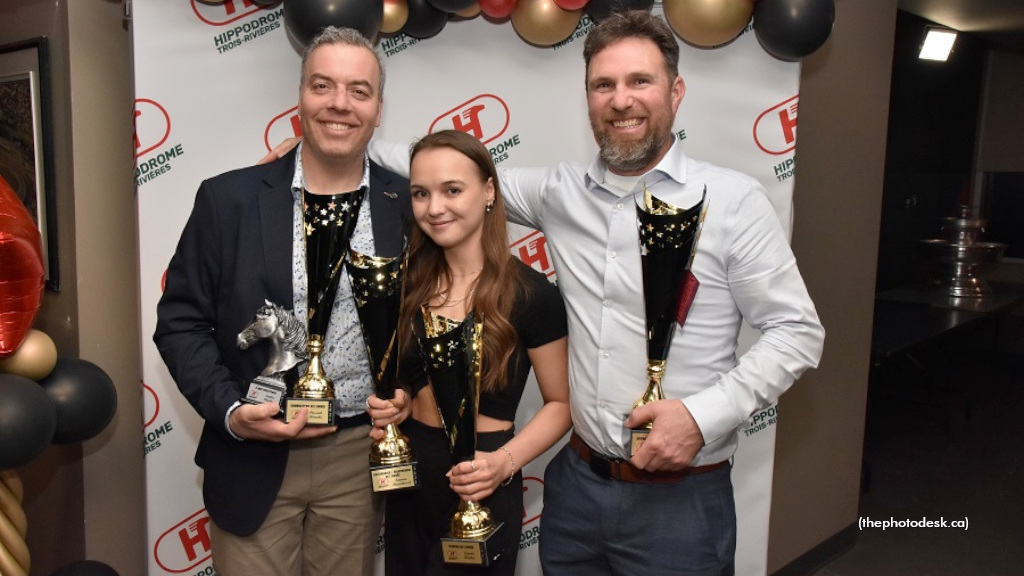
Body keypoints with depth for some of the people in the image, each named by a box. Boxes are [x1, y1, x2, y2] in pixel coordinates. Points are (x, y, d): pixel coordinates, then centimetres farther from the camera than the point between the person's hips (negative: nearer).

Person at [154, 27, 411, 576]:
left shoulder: (407, 205, -3)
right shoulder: (228, 198, -5)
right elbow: (180, 320, -1)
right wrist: (229, 411, -13)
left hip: (360, 456, 1)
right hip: (252, 458, 0)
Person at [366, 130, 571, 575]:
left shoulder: (530, 294, -16)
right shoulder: (410, 282, 0)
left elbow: (561, 403, -8)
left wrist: (504, 462, -22)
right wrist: (397, 403, -6)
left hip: (479, 490, -5)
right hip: (408, 476, 6)